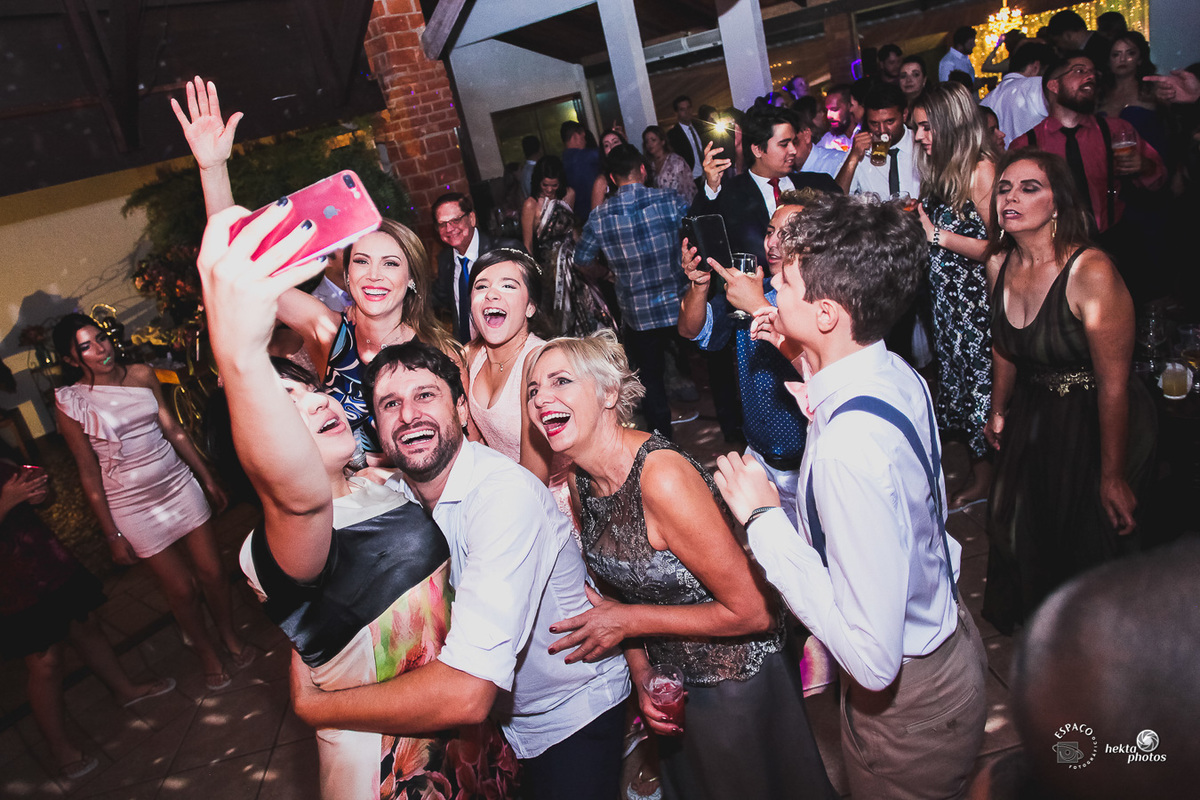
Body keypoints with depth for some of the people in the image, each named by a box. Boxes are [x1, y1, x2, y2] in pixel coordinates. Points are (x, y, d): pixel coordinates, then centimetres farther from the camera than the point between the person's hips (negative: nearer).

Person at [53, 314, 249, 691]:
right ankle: (207, 653, 33)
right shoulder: (69, 402, -11)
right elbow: (89, 472, -8)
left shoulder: (141, 374, 0)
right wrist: (112, 534, -5)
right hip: (132, 504, -3)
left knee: (212, 572, 8)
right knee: (181, 589, 7)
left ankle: (229, 635, 34)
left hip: (178, 484, 3)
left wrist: (209, 479, 10)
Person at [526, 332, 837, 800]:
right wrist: (641, 674, -5)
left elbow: (753, 612, -27)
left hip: (737, 684, -7)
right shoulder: (582, 487, -4)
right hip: (673, 685, 8)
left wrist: (631, 621, -20)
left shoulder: (662, 476, -30)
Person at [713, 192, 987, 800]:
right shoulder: (896, 374, -9)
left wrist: (762, 517, -30)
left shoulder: (851, 451, -39)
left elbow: (873, 658, -35)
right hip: (947, 640, 8)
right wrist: (808, 365, 1)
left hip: (906, 704, -8)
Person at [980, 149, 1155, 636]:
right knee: (1016, 527, 22)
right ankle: (1027, 619, 53)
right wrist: (998, 411, 20)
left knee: (1083, 541, 12)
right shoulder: (999, 265, -7)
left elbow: (1114, 384, -25)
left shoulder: (1091, 272, -28)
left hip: (1094, 423, -6)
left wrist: (1113, 476, -21)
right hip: (1033, 414, 6)